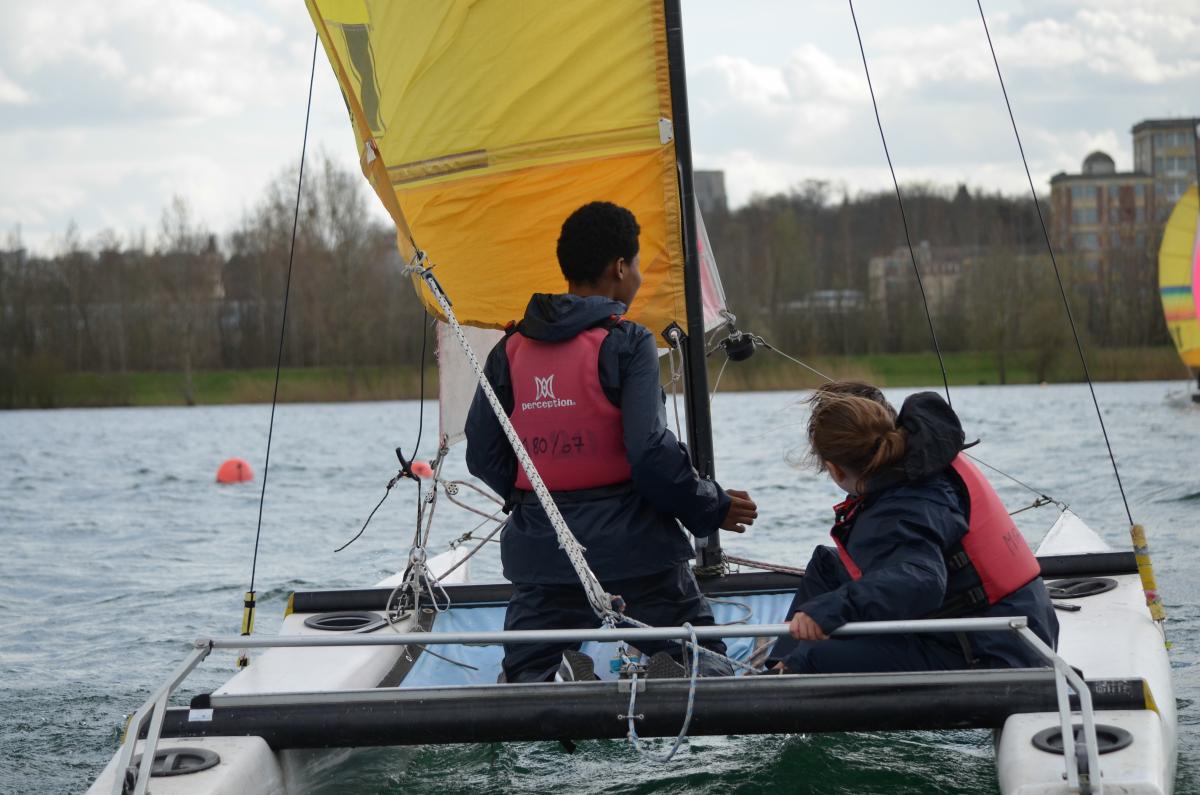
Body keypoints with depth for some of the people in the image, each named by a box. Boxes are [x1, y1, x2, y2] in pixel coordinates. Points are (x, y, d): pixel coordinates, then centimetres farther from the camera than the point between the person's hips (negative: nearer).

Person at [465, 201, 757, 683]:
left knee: (526, 672, 13)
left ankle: (553, 682, -20)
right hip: (631, 544, -3)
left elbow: (483, 456, 7)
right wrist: (714, 509, 1)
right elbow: (652, 453, -15)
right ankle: (674, 678, -24)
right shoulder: (626, 342, -8)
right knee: (705, 664, 8)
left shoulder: (511, 348, 6)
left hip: (541, 550, 3)